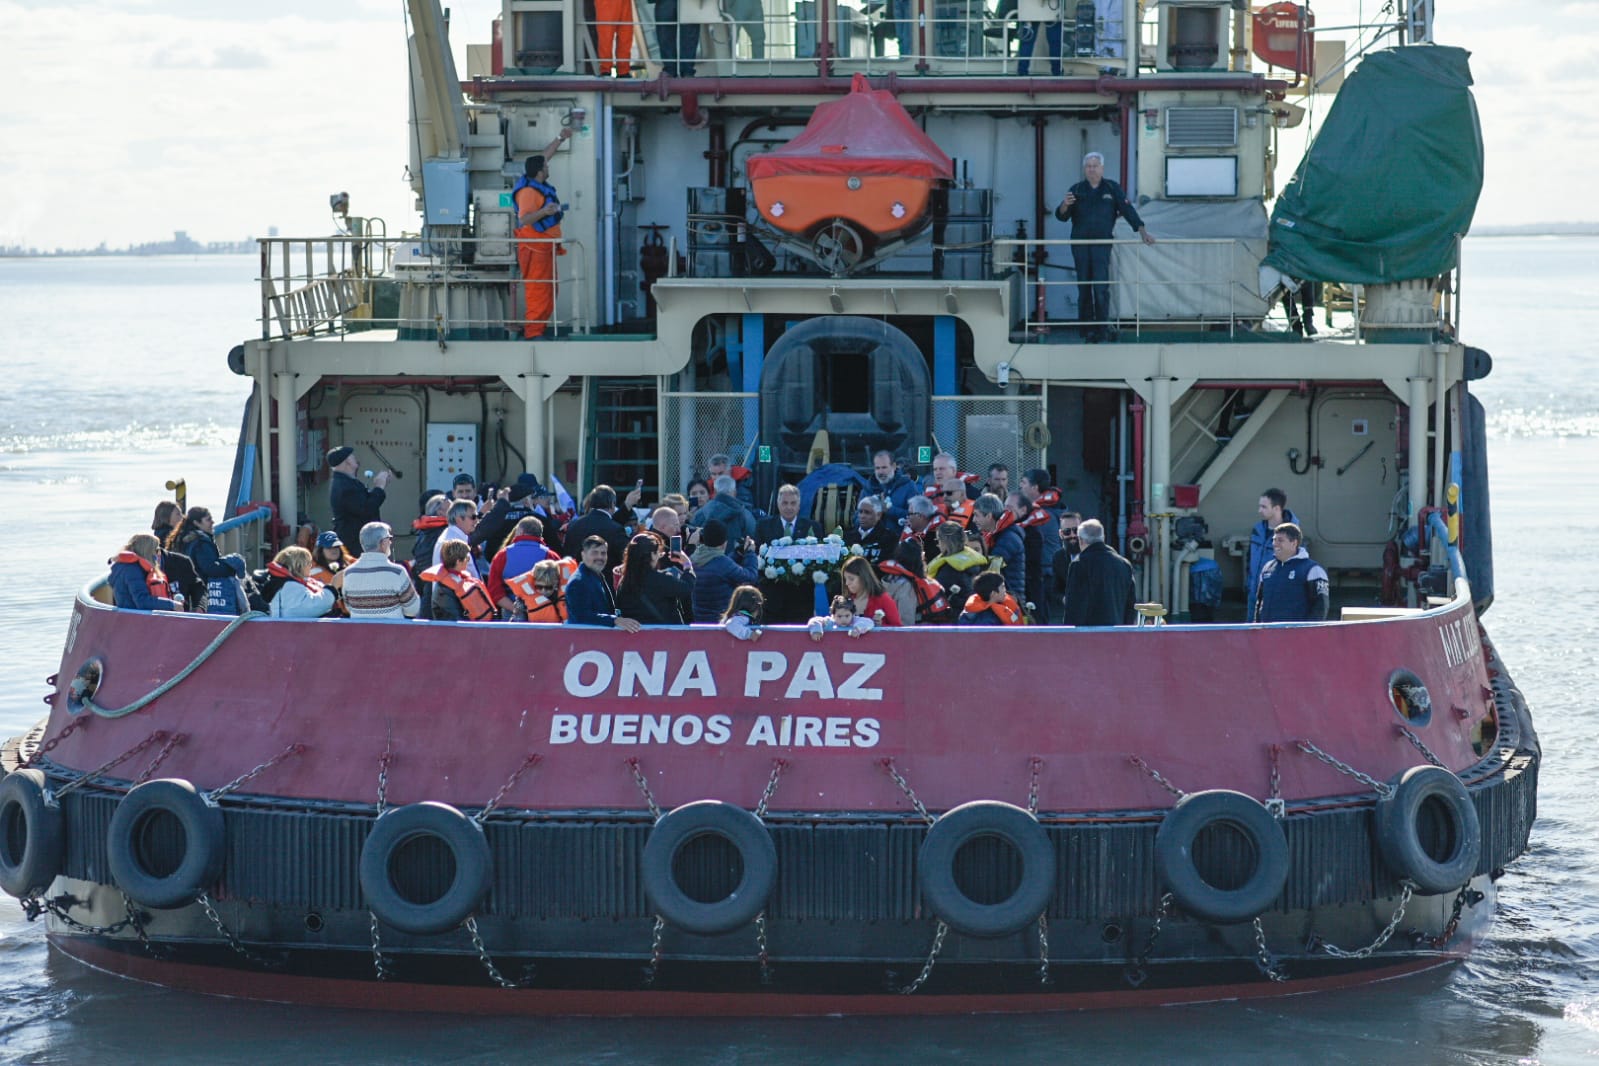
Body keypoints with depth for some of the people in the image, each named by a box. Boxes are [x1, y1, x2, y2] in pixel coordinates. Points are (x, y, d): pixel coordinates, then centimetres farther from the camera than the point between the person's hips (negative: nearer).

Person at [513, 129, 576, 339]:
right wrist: (544, 211, -42)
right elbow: (524, 219, -29)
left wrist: (560, 138, 26)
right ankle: (533, 332, -9)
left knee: (549, 290, 14)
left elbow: (544, 156, 22)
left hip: (545, 246, 11)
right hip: (535, 248, -11)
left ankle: (539, 328, 19)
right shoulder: (529, 191, -22)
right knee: (537, 290, -10)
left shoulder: (537, 181, 6)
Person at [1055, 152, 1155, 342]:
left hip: (1102, 243, -2)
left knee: (1101, 287, -11)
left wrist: (1143, 232, -5)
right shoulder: (1076, 190, 9)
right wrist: (1065, 206, -17)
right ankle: (1087, 327, 9)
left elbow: (1128, 211, 3)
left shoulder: (1112, 189, 6)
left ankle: (1102, 329, -10)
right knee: (1084, 287, 3)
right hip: (1080, 243, 2)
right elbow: (1062, 216, 6)